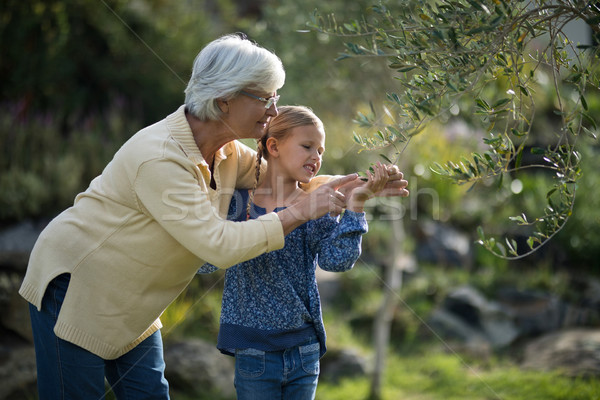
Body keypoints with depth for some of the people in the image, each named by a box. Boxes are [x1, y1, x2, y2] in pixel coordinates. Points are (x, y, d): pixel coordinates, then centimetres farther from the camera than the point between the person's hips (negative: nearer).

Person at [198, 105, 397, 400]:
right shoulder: (239, 202, -3)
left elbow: (336, 260, -15)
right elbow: (204, 263, -5)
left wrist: (355, 204, -22)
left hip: (304, 351, 2)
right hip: (254, 350, -2)